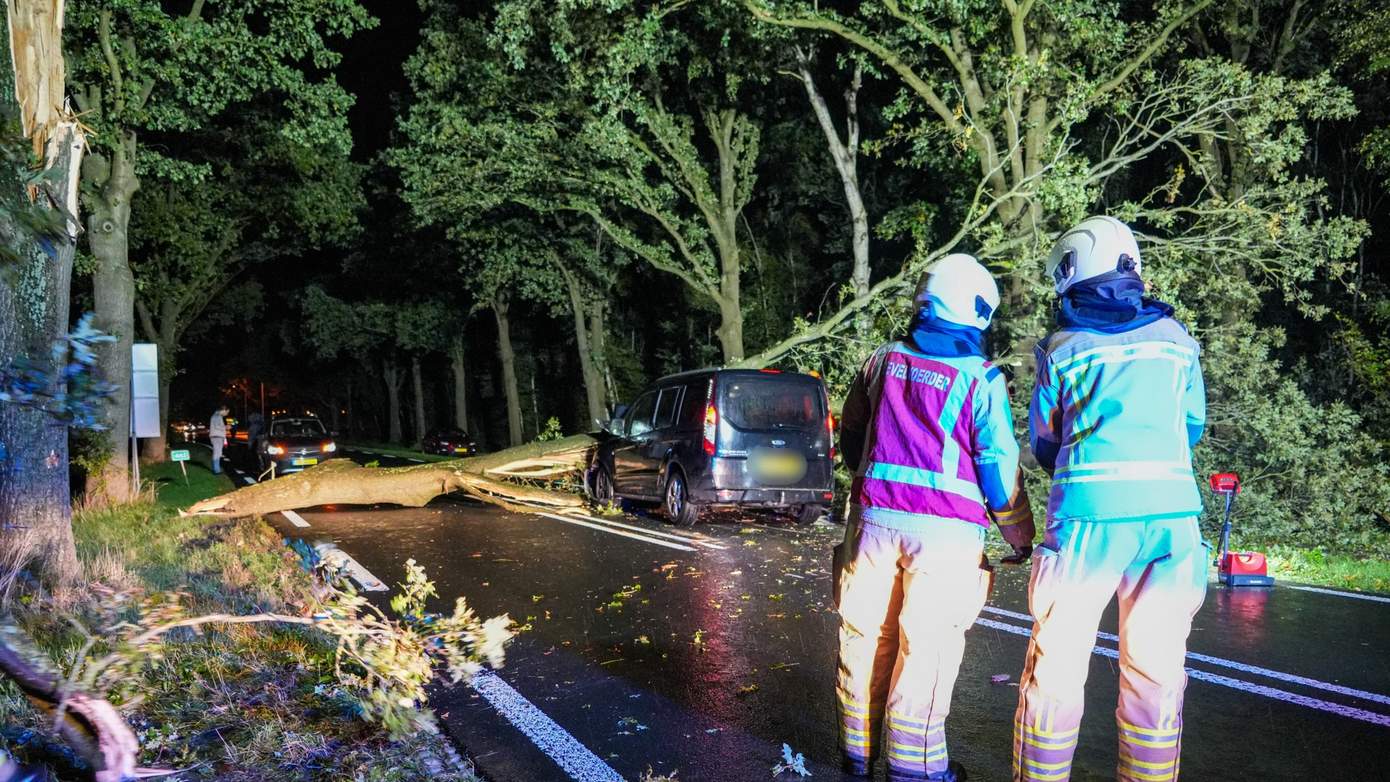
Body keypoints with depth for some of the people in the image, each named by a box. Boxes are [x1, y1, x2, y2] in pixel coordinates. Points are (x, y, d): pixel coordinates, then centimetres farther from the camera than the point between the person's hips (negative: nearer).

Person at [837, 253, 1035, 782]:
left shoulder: (882, 362, 6)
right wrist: (1021, 535, 9)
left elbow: (850, 438, 17)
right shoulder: (981, 379, -5)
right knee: (927, 646, 3)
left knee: (867, 636, 12)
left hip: (875, 516, 4)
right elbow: (999, 464, -4)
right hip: (944, 529, -4)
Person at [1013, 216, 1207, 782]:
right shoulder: (1176, 337, 11)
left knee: (1057, 666, 6)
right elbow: (1193, 426, 20)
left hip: (1088, 509, -2)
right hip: (1171, 510, 3)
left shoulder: (1062, 346, 4)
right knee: (1156, 670, 11)